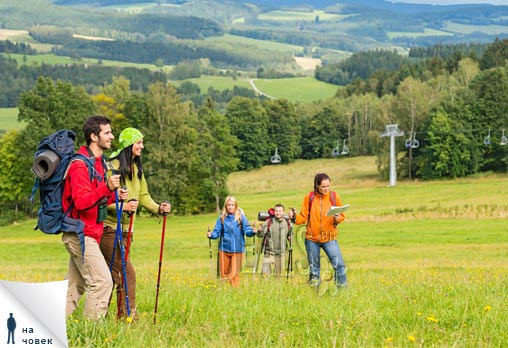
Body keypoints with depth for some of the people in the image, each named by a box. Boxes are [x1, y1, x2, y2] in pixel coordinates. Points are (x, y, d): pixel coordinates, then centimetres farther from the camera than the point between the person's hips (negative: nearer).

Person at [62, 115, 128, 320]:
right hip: (81, 233, -10)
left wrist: (115, 196, 4)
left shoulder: (99, 162, 15)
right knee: (102, 281, -12)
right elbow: (81, 201, -25)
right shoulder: (80, 165, -16)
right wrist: (106, 188, -37)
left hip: (88, 233, 10)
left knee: (75, 284, 12)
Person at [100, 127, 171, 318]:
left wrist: (158, 208, 0)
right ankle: (127, 317, -6)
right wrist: (124, 206, -30)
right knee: (127, 273, -12)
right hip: (110, 229, -8)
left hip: (126, 230, 9)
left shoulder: (137, 168, 11)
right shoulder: (113, 167, -16)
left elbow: (143, 195, 15)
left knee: (111, 275, 12)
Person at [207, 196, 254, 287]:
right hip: (224, 249, 3)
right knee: (224, 273, 12)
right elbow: (217, 232, 0)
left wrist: (252, 231, -29)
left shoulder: (240, 216, -3)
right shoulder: (222, 217, 2)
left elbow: (247, 230, -8)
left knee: (235, 273, -2)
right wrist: (211, 235, -20)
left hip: (237, 249, -2)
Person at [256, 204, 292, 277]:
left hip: (281, 254, 3)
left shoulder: (287, 223, 4)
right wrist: (259, 230, -29)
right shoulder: (268, 222, -6)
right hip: (269, 253, -3)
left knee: (279, 274, 11)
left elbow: (290, 235, 20)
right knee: (265, 273, -12)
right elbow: (261, 235, -8)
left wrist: (290, 237, -1)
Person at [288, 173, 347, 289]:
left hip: (330, 238, -1)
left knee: (339, 264, -14)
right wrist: (294, 217, -18)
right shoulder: (309, 197, -3)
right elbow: (303, 217, 1)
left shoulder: (334, 197, -3)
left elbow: (342, 215, 5)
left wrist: (338, 218, -17)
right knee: (314, 268, 10)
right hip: (312, 239, 1)